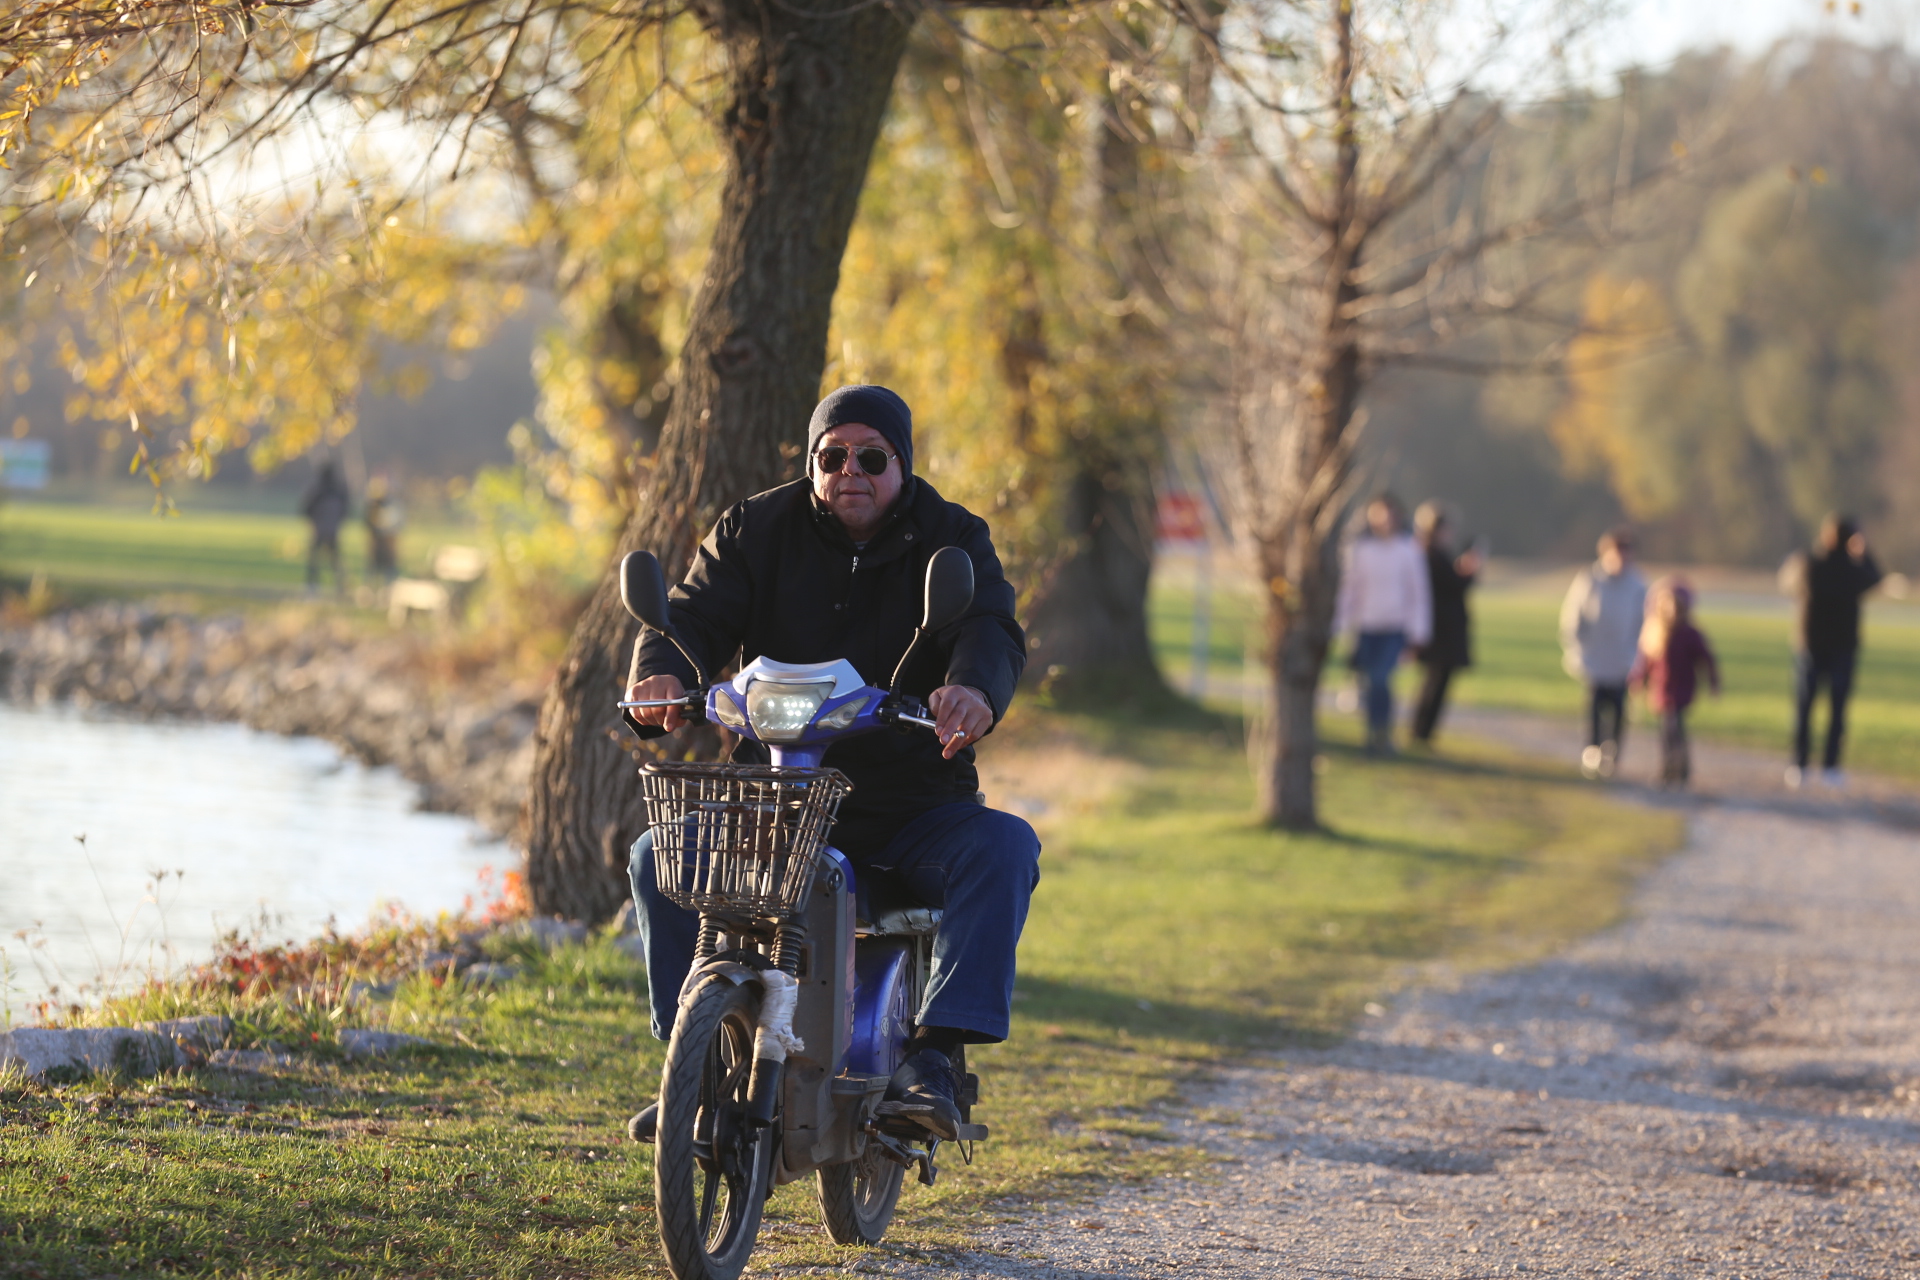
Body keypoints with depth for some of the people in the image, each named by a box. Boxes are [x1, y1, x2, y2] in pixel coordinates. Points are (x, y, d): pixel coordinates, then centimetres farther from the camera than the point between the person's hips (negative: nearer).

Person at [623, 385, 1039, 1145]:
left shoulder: (950, 540, 2)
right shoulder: (756, 532, 6)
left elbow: (991, 628, -17)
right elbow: (696, 615, -6)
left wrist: (973, 689, -43)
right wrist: (662, 672, -32)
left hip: (916, 803, -1)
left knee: (1003, 848, -31)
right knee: (660, 855, -21)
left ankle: (934, 1052, -34)